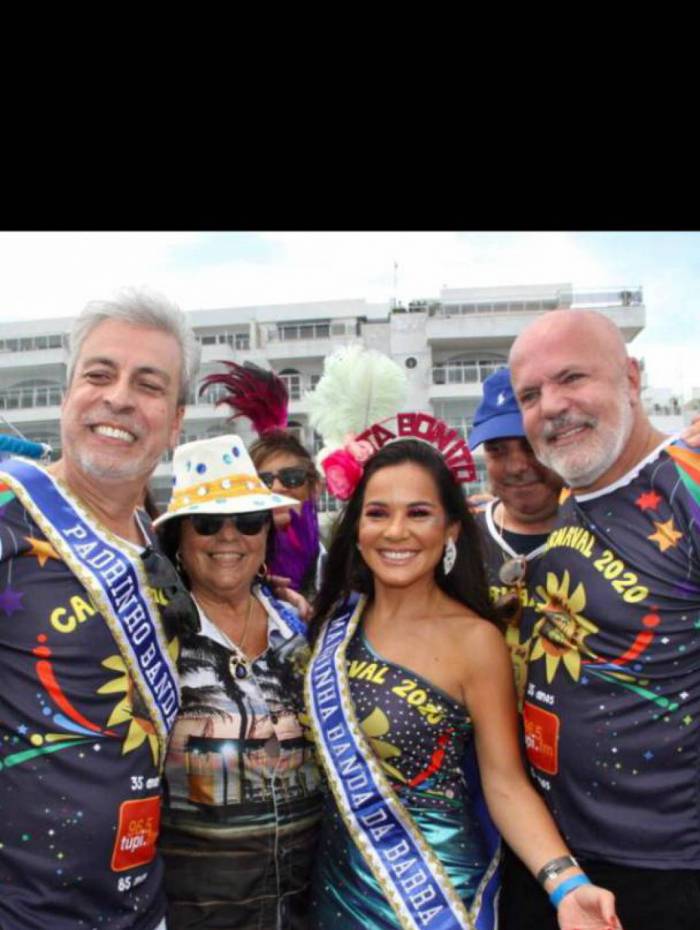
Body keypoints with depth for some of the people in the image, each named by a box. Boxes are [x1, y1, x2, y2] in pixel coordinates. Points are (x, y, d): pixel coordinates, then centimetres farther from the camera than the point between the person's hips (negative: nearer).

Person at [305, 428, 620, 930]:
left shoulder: (475, 640, -17)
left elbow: (506, 782, -15)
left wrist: (566, 883, -29)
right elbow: (320, 741, 6)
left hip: (433, 881, -4)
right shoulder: (338, 617, -3)